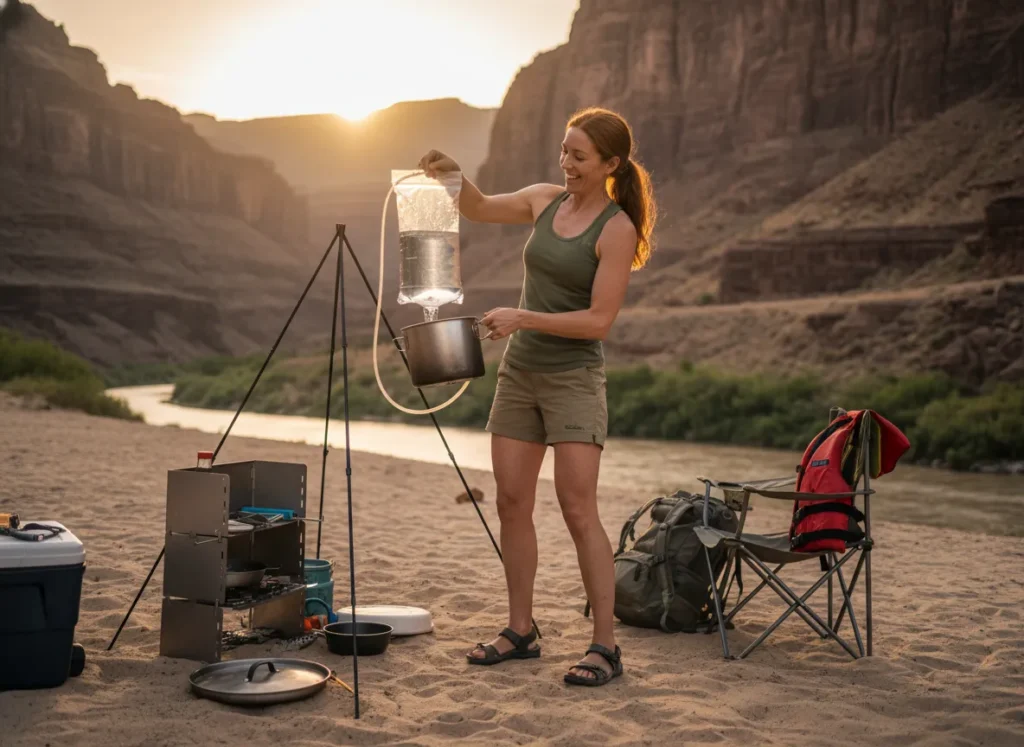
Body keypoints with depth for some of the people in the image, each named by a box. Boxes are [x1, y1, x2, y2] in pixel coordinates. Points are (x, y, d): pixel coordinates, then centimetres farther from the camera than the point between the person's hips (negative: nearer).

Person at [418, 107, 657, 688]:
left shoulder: (617, 229, -11)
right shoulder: (546, 200, 7)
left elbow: (599, 321, -16)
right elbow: (479, 209, 21)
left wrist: (522, 318, -20)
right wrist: (453, 174, 1)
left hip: (574, 378, -6)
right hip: (520, 372, 7)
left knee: (578, 509, -11)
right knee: (512, 504, 7)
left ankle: (606, 646, -3)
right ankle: (521, 631, 19)